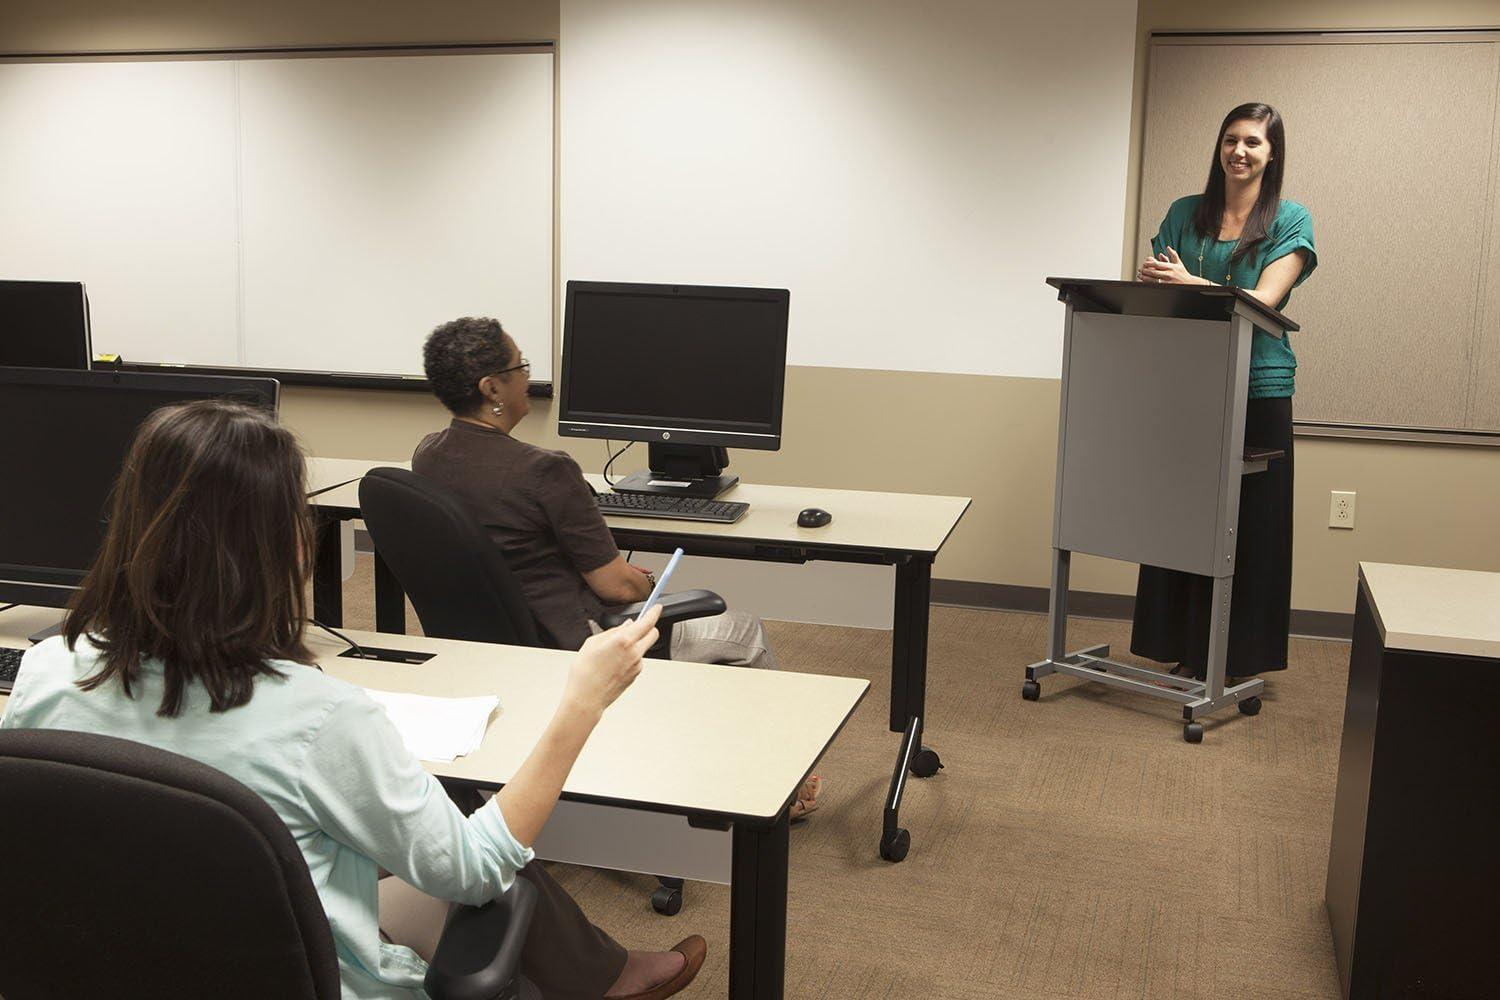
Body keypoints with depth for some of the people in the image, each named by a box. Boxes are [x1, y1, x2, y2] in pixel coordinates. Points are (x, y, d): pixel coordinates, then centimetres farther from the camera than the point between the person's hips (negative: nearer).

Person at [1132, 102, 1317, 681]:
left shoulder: (1290, 221, 1)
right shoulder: (1185, 214, 11)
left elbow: (1264, 299, -12)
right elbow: (1150, 286, 6)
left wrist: (1189, 284, -24)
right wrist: (1151, 279, -17)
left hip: (1258, 390, -3)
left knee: (1248, 524, 2)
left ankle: (1241, 657, 13)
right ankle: (1185, 651, 16)